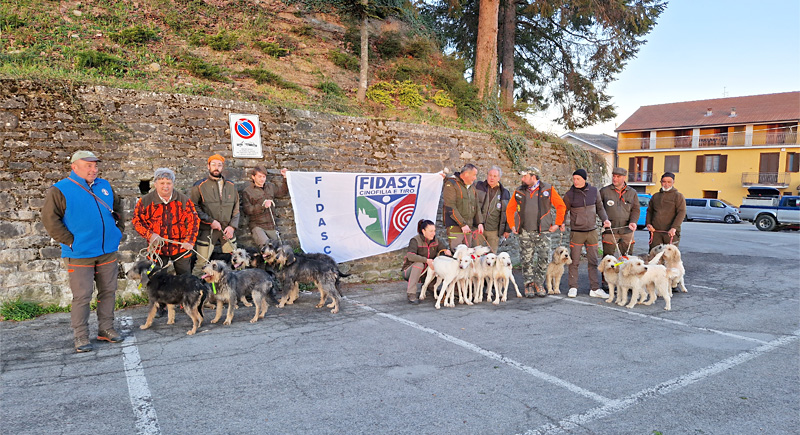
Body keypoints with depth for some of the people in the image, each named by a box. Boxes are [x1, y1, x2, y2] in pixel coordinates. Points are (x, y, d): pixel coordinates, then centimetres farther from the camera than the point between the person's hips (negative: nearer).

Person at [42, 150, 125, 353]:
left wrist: (118, 230, 12)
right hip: (80, 255, -5)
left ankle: (106, 328, 23)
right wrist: (70, 241, -13)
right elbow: (50, 220, -10)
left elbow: (118, 209, 23)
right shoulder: (60, 190, -6)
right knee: (82, 296, -2)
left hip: (108, 252, 5)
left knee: (108, 292, 11)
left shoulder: (105, 186, 10)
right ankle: (80, 336, 10)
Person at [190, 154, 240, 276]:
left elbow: (236, 209, 13)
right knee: (202, 263, -4)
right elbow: (193, 207, -6)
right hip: (207, 231, -4)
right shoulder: (199, 186, -1)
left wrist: (232, 226, 0)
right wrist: (210, 221, -13)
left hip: (227, 230, 4)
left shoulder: (231, 186, 11)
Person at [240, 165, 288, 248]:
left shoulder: (270, 186, 13)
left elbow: (283, 192, 27)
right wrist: (263, 206, -19)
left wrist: (285, 178, 15)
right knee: (266, 245, -29)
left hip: (271, 226, 6)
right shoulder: (247, 191, -3)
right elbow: (247, 210, -10)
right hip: (257, 226, -5)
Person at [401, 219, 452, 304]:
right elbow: (410, 256, -33)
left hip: (427, 270, 5)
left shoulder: (436, 240, 0)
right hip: (410, 269, -5)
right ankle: (411, 294, -31)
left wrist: (447, 251, -24)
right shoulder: (415, 240, -18)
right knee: (419, 264, -37)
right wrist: (426, 260, -42)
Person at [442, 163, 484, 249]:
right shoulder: (451, 184, -6)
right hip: (455, 226, -7)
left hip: (469, 227, 7)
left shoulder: (472, 187, 18)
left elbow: (476, 206, 22)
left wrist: (479, 222, 6)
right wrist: (462, 224, -16)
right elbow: (450, 207, -14)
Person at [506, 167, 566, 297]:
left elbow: (561, 206, 6)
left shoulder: (548, 189, 2)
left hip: (543, 231, -1)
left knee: (544, 258, -3)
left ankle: (539, 284, 14)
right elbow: (510, 209, 16)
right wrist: (512, 225, 7)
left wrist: (557, 223, 1)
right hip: (525, 232, 2)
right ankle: (529, 285, 13)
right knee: (527, 260, 2)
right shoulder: (519, 191, 9)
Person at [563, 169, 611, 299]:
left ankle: (595, 289, 13)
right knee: (574, 262, 1)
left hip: (592, 231, 3)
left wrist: (605, 219, -2)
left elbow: (599, 208, 13)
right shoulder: (569, 194, -4)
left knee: (593, 261, 6)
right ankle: (573, 287, 12)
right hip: (576, 233, -2)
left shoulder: (594, 191, 3)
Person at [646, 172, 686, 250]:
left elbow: (681, 212, -7)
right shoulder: (655, 196, 18)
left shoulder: (678, 196, 4)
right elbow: (649, 211, 25)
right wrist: (648, 223, 7)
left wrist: (674, 228, -18)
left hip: (670, 232, -4)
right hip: (655, 231, 4)